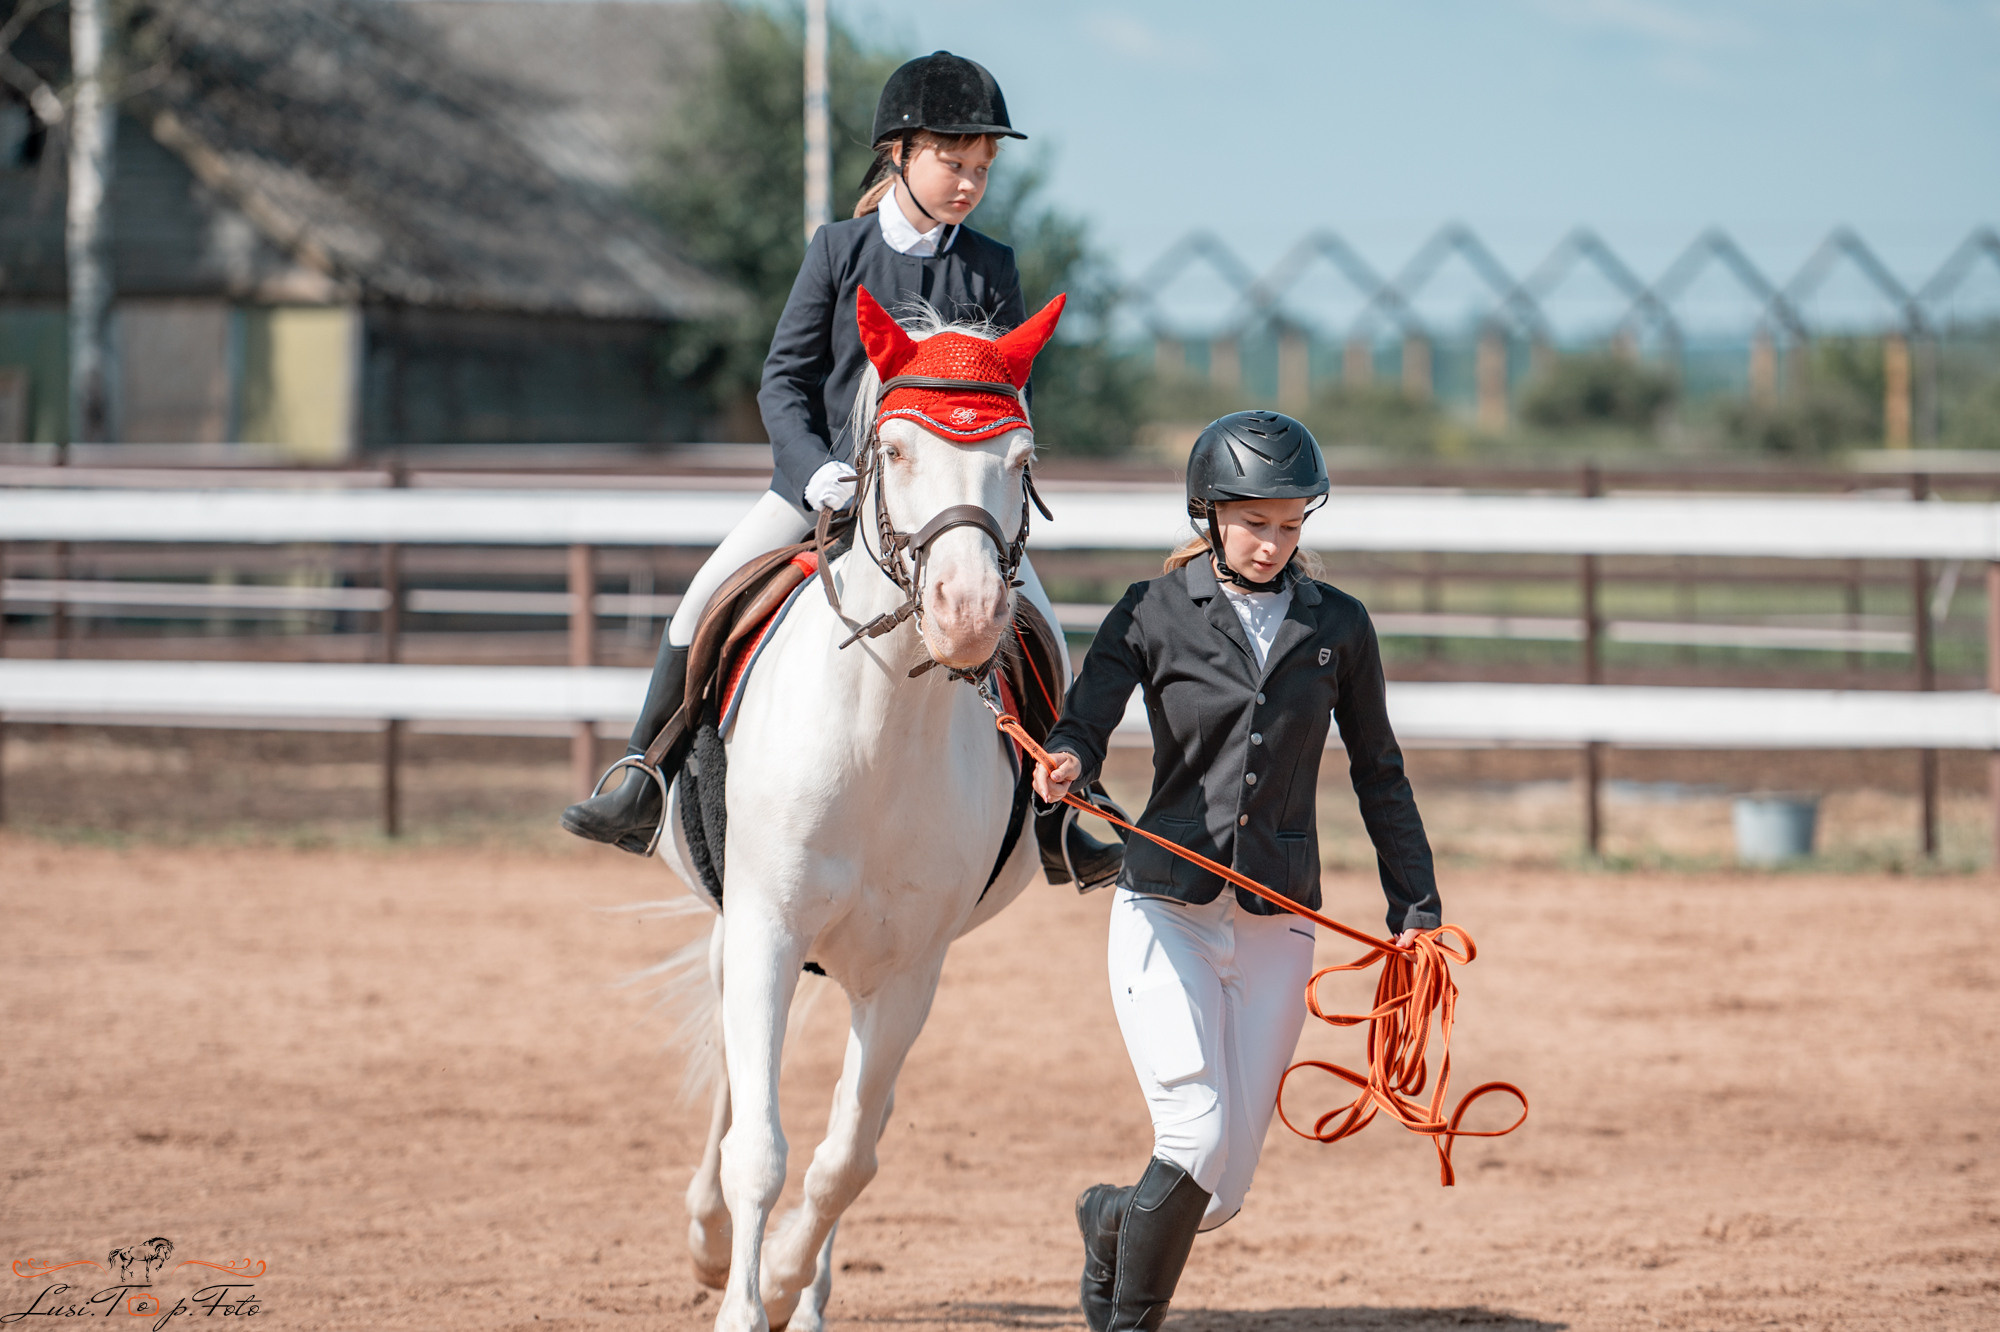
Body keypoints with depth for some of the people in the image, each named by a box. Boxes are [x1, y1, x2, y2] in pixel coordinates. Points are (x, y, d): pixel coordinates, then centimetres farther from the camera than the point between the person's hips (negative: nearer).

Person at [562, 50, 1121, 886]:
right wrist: (815, 470, -19)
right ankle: (644, 789, -2)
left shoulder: (992, 271, 1)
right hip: (827, 478, -1)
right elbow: (784, 380, -3)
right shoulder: (839, 250, -2)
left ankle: (1051, 821, 7)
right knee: (707, 598, -13)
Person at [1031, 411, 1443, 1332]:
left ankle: (1113, 1220, 35)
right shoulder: (1153, 615, 0)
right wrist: (1066, 763, -37)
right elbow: (1087, 717, -14)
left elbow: (1378, 774, 14)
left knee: (1222, 1192, 1)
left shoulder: (1337, 627, 7)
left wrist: (1415, 909, 12)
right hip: (1168, 913, -3)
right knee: (1199, 1140, -18)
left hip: (1276, 926, 3)